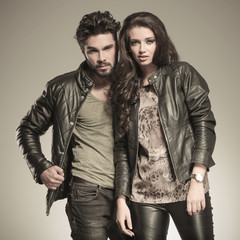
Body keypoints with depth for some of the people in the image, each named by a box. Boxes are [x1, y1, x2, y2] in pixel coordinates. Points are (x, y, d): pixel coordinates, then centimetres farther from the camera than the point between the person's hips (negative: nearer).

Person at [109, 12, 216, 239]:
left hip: (186, 187, -2)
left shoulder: (181, 74, 3)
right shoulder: (124, 88, 11)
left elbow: (204, 123, -4)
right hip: (144, 194, 3)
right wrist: (121, 199, 4)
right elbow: (122, 148, 10)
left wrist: (197, 179, -12)